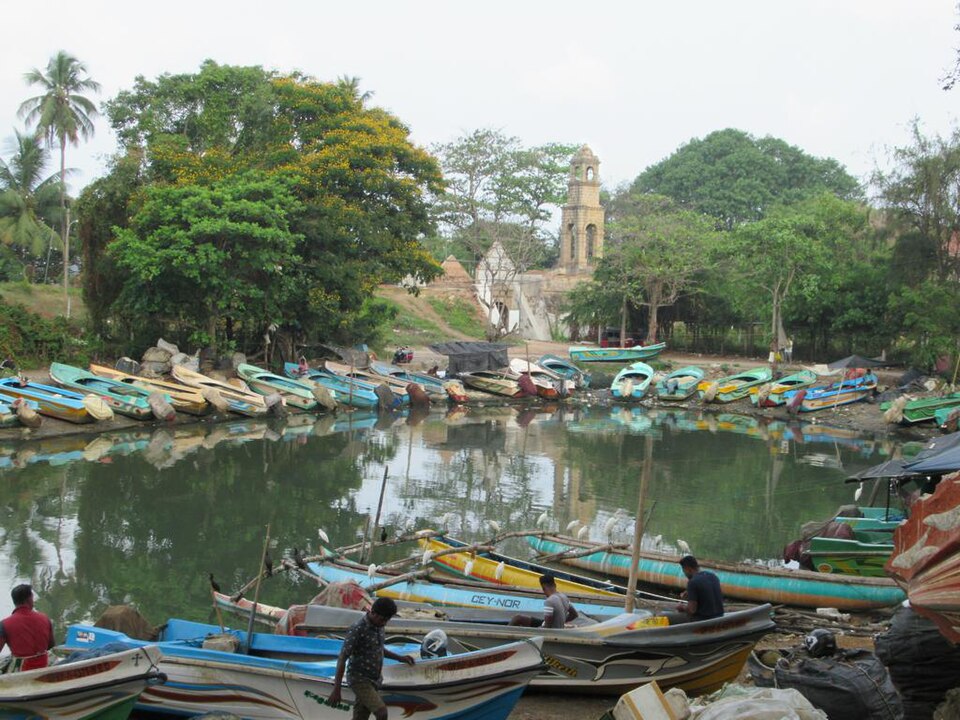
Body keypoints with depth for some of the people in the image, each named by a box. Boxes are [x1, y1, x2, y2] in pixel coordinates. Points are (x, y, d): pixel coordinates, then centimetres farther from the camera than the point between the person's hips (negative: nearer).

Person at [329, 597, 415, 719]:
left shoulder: (378, 626, 4)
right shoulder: (357, 629, -20)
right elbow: (342, 659, -19)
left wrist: (400, 658, 10)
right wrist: (336, 690, -20)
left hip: (373, 680, 8)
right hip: (359, 680, -8)